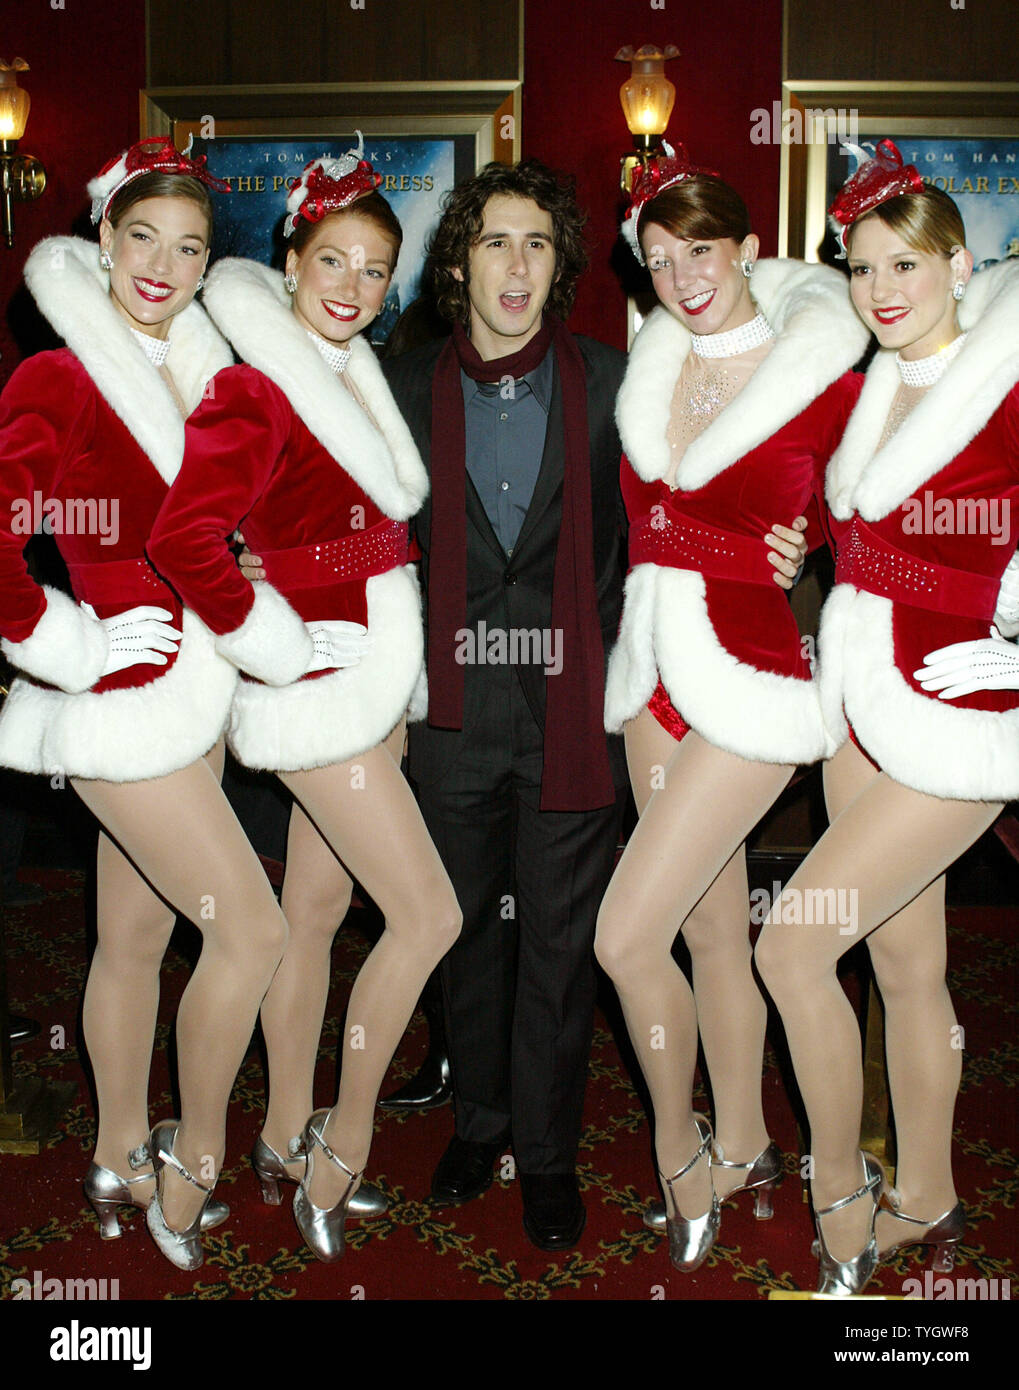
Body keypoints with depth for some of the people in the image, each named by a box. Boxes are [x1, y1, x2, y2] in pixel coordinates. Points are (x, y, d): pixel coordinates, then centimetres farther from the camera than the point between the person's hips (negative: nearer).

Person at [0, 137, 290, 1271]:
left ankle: (119, 1160, 32)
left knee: (137, 936, 16)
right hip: (126, 698, -7)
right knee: (252, 929, -6)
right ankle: (194, 1156, 15)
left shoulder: (204, 369, 10)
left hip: (193, 688, 7)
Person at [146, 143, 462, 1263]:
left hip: (375, 680, 8)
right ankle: (346, 1142, 11)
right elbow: (182, 537, -27)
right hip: (321, 688, -8)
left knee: (317, 909, 15)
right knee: (429, 916, -6)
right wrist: (275, 645, -19)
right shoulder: (256, 389, -15)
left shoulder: (354, 377, 12)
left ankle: (287, 1133, 29)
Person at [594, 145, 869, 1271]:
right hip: (658, 662, 6)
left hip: (754, 671, -6)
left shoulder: (821, 371, -8)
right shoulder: (653, 361, 8)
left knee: (626, 938, -10)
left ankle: (681, 1151, 16)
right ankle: (744, 1148, 33)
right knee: (712, 927, 15)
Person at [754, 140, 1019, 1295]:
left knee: (790, 947, -8)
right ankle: (925, 1204, 30)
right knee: (905, 963, 14)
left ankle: (840, 1190, 14)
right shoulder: (865, 389, 8)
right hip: (858, 697, 7)